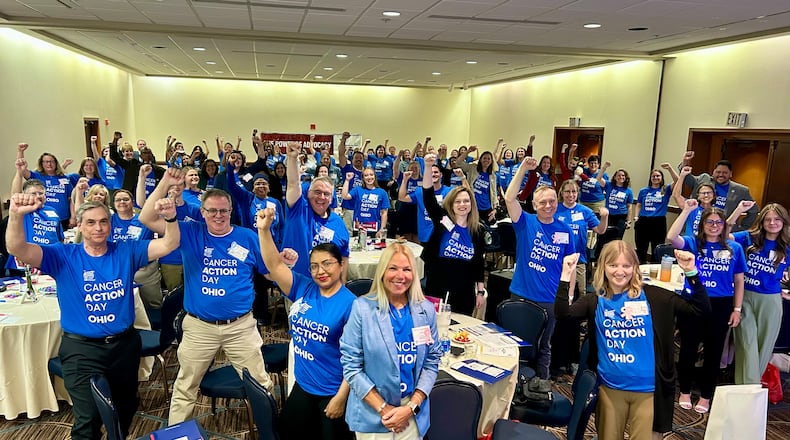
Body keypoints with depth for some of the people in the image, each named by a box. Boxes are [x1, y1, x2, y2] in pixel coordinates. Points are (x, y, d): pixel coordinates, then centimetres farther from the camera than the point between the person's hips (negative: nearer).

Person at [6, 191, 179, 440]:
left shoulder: (126, 252, -3)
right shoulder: (63, 256, -7)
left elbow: (168, 245, -13)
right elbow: (17, 249, -21)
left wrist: (169, 218, -34)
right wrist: (16, 215, -40)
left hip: (125, 343, 3)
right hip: (82, 348, -3)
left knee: (126, 407, 23)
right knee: (88, 419, 0)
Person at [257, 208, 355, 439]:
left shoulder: (350, 304, -17)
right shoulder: (303, 289, -3)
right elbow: (274, 265, -9)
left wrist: (341, 397, -15)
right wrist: (264, 230, -21)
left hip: (334, 392, -5)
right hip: (302, 386, 6)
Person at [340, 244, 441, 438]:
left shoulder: (426, 309, -2)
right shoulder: (362, 308, -11)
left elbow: (432, 362, 1)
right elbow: (351, 365, -11)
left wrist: (411, 407, -9)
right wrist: (383, 409, -13)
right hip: (371, 414, -2)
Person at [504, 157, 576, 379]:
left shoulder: (565, 230, -1)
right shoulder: (525, 222, -5)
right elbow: (509, 198, -20)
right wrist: (523, 169, -27)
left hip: (550, 299, 1)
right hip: (521, 295, 0)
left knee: (544, 346, 16)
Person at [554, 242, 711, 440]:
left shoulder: (652, 296, -5)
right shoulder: (595, 301, -2)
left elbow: (701, 309, -6)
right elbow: (562, 314, -16)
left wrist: (691, 273, -17)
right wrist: (566, 277, -24)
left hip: (648, 390, -2)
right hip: (610, 388, 2)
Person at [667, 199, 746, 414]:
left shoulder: (734, 248, 3)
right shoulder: (692, 243, -2)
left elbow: (739, 281, 6)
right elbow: (671, 237, -24)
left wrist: (737, 309, 3)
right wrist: (686, 210, -23)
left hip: (721, 306, 2)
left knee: (713, 352, 12)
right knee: (688, 349, 9)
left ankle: (705, 395, 27)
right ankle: (685, 391, 27)